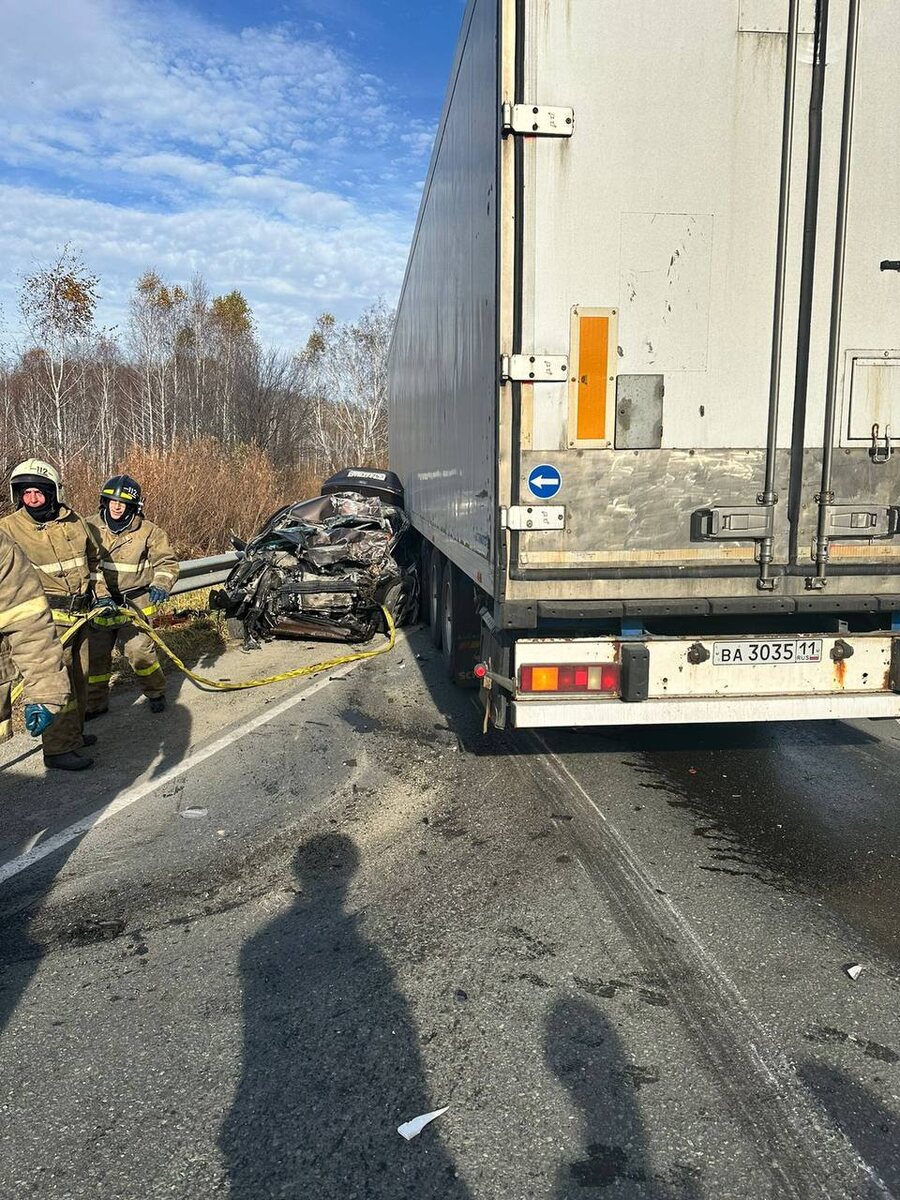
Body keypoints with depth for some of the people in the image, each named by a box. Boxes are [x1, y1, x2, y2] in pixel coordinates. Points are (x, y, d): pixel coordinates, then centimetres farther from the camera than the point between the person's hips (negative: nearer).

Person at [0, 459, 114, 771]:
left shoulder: (75, 522, 6)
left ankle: (73, 732, 34)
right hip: (49, 616, -6)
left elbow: (93, 560, 21)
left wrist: (102, 594, 18)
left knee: (79, 676, 17)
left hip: (81, 612, 6)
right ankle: (58, 748, 0)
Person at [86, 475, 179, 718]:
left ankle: (156, 692, 20)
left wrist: (161, 585, -15)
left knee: (139, 651, -4)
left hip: (135, 603, -3)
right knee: (95, 653, 8)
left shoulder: (148, 531, -4)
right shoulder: (92, 527, 1)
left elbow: (167, 562, 1)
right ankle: (95, 703, 24)